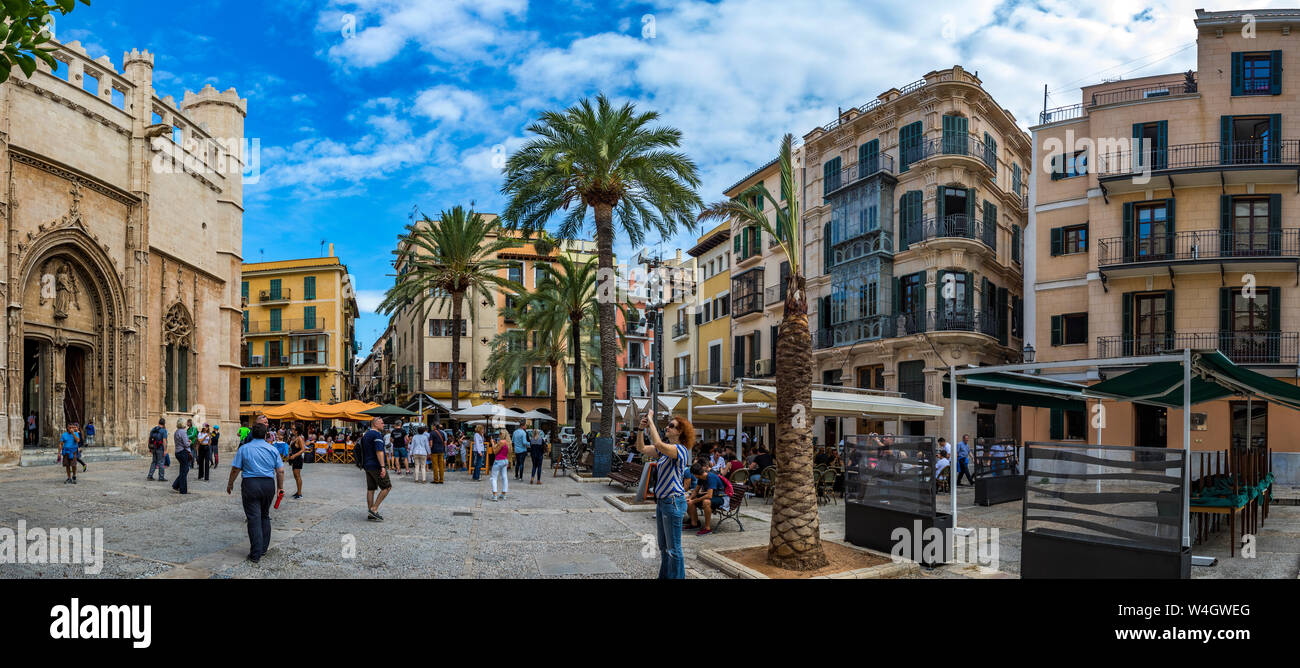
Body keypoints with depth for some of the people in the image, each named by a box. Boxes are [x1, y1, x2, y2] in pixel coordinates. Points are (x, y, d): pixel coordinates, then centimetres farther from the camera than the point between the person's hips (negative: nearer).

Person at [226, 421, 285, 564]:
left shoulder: (244, 449, 0)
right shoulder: (272, 449, 6)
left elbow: (235, 469, -1)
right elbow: (280, 470, 6)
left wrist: (230, 484, 13)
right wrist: (280, 487, 16)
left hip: (250, 484, -2)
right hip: (269, 484, 3)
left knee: (254, 518, -3)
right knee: (265, 516, 17)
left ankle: (256, 554, -6)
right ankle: (264, 548, 22)